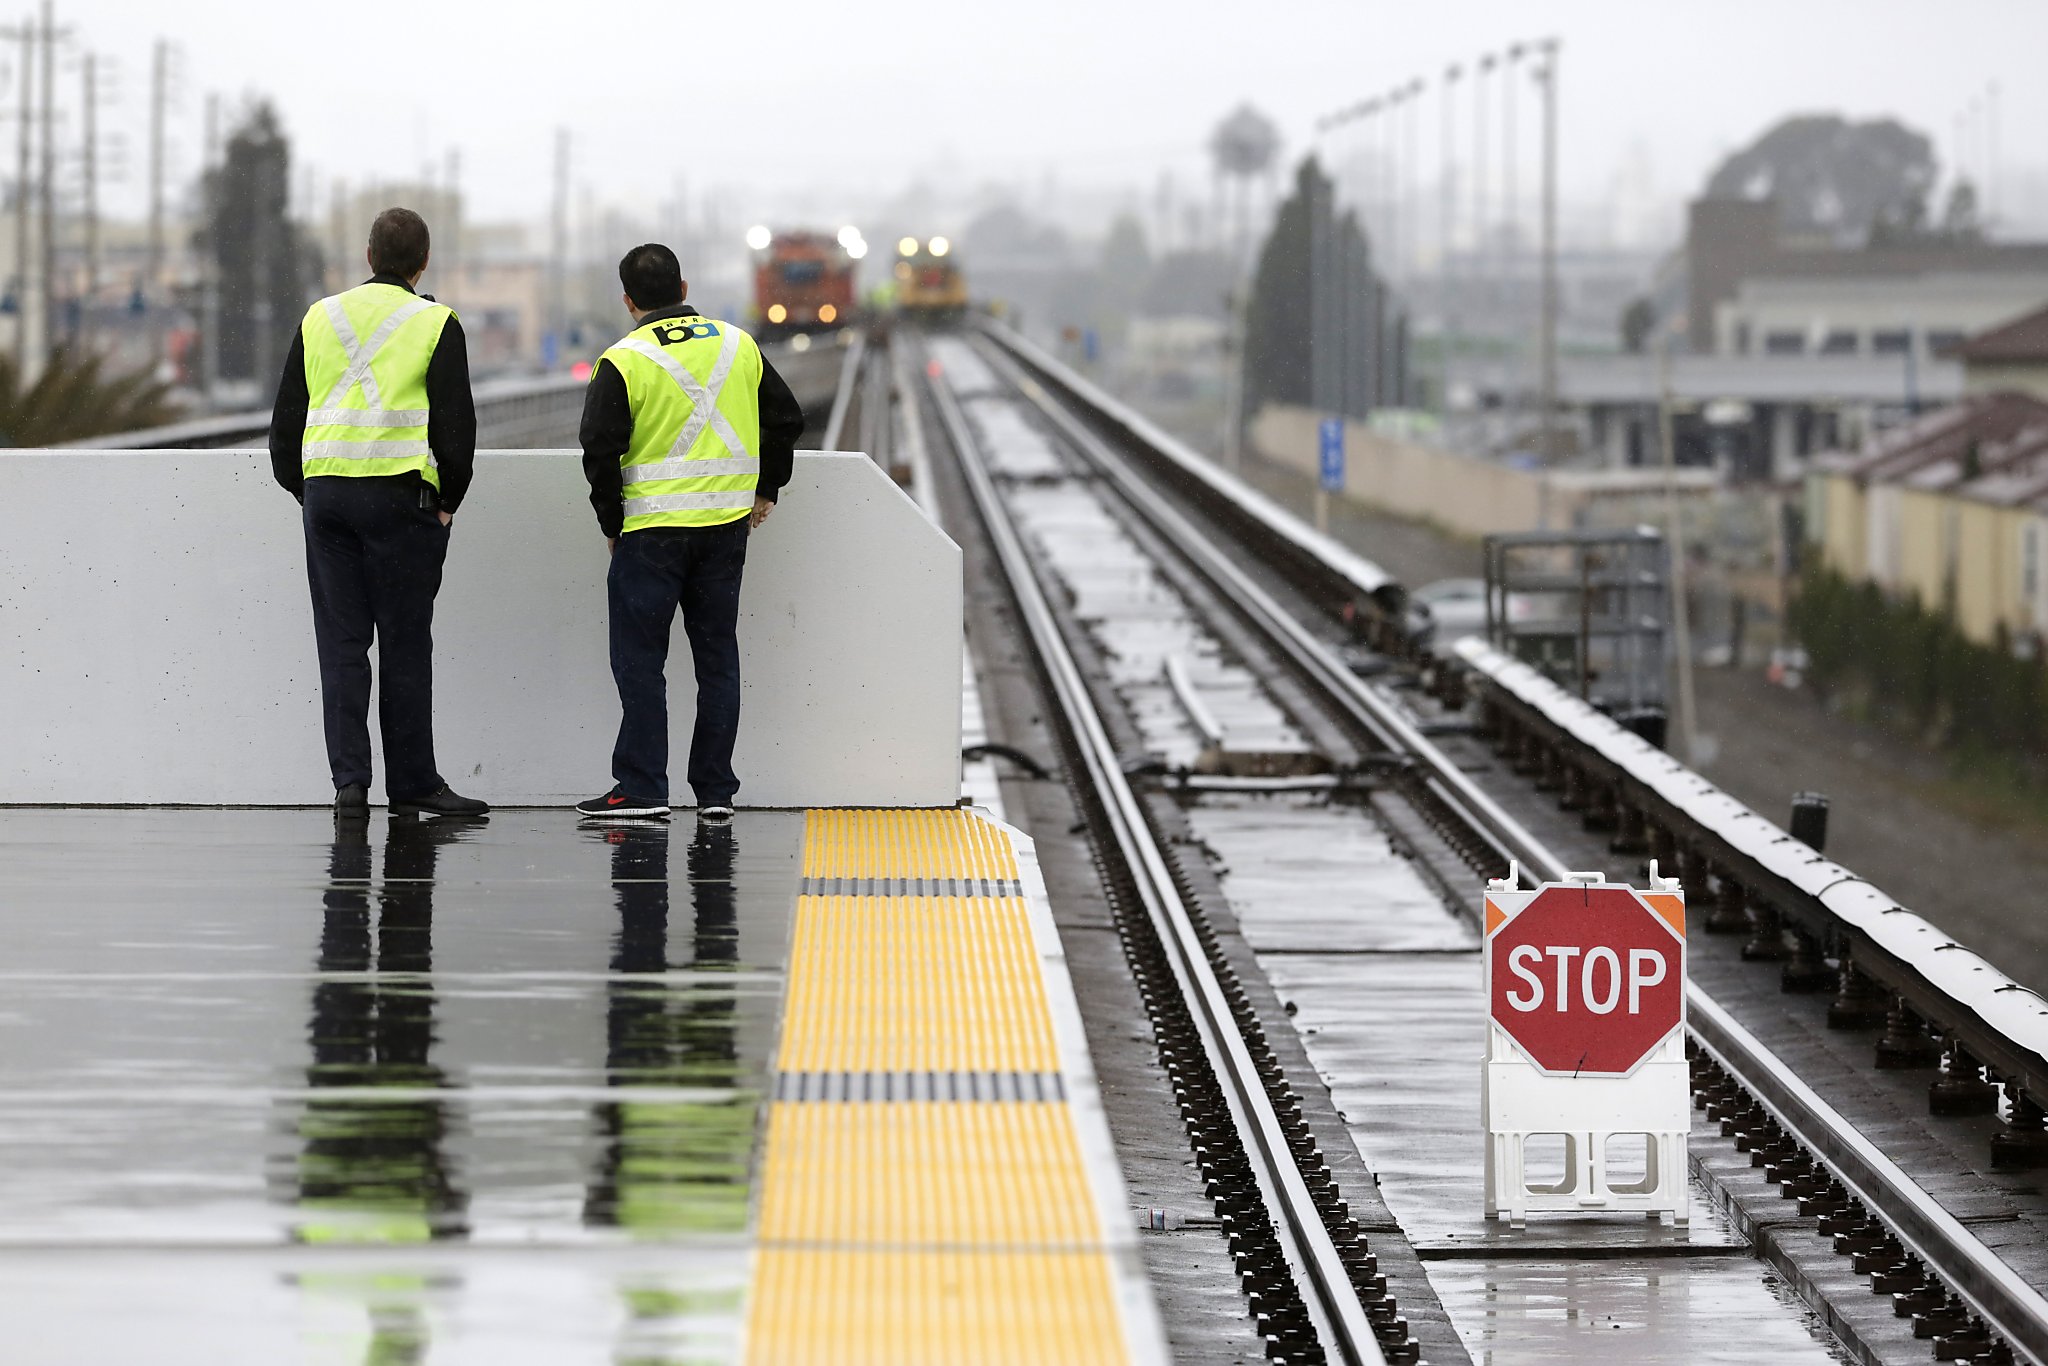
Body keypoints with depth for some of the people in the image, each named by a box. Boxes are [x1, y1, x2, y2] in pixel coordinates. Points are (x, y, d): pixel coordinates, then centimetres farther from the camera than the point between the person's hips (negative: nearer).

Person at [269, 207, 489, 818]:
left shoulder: (320, 318, 12)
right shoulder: (434, 324, -1)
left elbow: (285, 421, 13)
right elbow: (456, 423, -5)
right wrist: (446, 504, 4)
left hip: (324, 490, 3)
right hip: (399, 494, -3)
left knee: (341, 642, 4)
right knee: (404, 644, 1)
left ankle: (349, 780, -1)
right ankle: (412, 783, 5)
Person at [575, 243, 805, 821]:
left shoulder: (623, 362, -9)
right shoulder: (740, 346, 7)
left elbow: (600, 449, -11)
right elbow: (786, 420, 14)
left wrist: (611, 522, 1)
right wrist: (766, 490, 24)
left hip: (652, 532, -5)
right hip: (728, 525, 5)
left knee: (640, 660, 2)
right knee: (718, 656, 11)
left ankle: (641, 789, -1)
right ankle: (716, 791, 11)